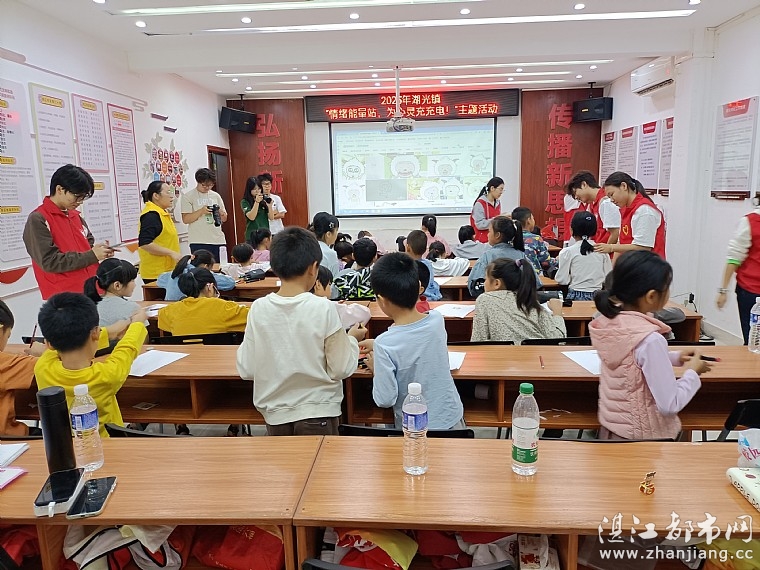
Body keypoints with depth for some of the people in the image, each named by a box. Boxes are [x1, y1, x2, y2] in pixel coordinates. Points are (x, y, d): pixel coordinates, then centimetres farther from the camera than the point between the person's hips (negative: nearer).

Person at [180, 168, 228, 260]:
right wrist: (201, 211, -18)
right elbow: (185, 219, -6)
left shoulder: (216, 196, 14)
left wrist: (220, 213, -7)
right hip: (199, 242, -4)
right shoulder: (188, 196, 1)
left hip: (218, 241, 4)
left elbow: (224, 219, 16)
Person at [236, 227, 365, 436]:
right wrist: (352, 339, 5)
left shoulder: (258, 309, -9)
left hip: (275, 414, 2)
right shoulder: (324, 308, -17)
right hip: (318, 413, -2)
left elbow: (245, 370, -4)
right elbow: (341, 369, -13)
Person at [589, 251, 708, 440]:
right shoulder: (650, 339, -29)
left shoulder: (608, 321, -7)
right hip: (644, 434, -6)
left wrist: (675, 358, 6)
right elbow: (670, 405, -23)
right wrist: (692, 372, -9)